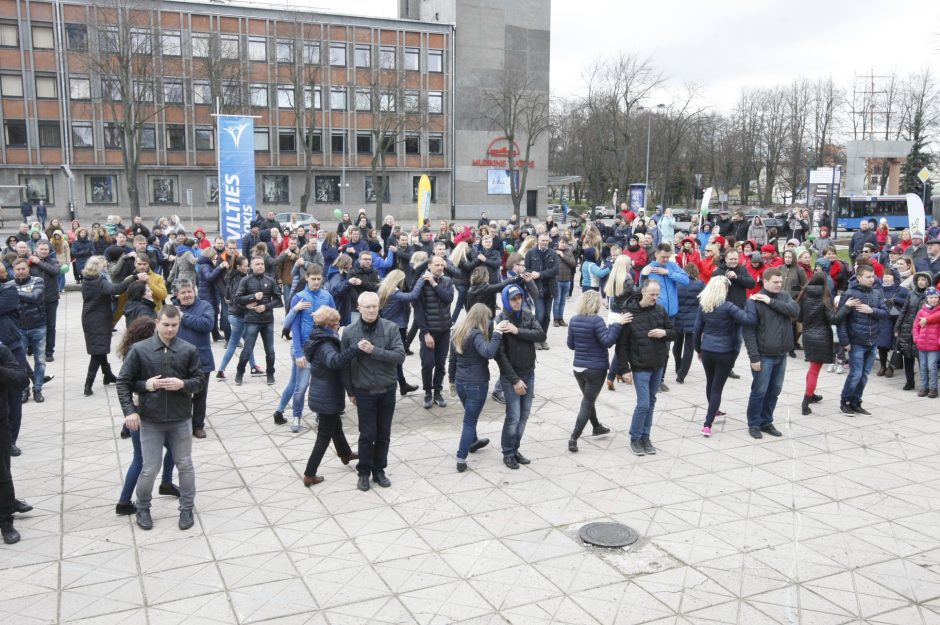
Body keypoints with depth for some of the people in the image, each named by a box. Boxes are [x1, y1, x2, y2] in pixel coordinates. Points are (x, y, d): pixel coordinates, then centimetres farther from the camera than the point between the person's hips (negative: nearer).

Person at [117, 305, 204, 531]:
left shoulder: (189, 350, -4)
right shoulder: (139, 349, -6)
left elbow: (200, 380, 2)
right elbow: (123, 381, -2)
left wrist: (183, 384, -19)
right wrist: (130, 411, -13)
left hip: (181, 419, 1)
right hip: (150, 420, -1)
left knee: (185, 465, 12)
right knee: (150, 469, 6)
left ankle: (187, 509, 28)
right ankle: (142, 509, 29)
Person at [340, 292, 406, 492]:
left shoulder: (391, 328, -8)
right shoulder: (349, 332, -7)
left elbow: (400, 356, -16)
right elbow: (345, 364, 0)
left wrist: (373, 351, -26)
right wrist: (351, 392, 3)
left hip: (387, 390, 1)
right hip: (364, 392, -1)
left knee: (383, 434, 12)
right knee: (367, 435, 4)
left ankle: (379, 470, 28)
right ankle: (364, 472, 22)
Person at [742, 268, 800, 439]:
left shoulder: (785, 296, 6)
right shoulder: (754, 301, -11)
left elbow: (795, 311, -13)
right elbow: (748, 330, -14)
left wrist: (771, 301, -19)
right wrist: (754, 357, -18)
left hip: (782, 354, 5)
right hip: (764, 355, -5)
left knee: (774, 391, 13)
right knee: (759, 391, 2)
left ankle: (766, 422, 26)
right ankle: (754, 424, 16)